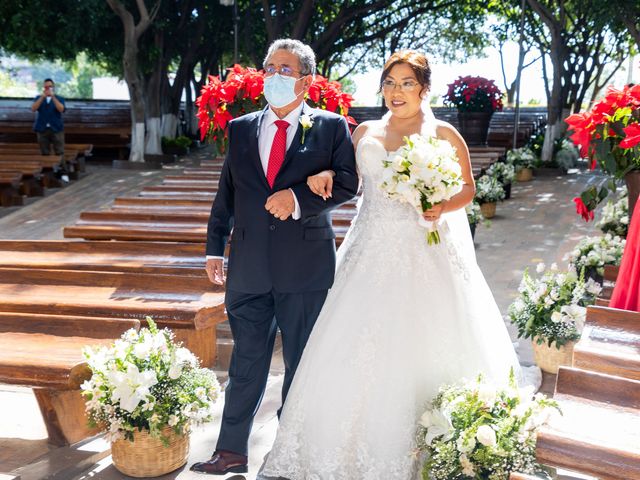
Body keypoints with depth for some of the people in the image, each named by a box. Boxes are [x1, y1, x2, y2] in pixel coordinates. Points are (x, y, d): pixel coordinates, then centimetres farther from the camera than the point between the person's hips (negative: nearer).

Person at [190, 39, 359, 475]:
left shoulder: (332, 127, 1)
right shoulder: (241, 129, 11)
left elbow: (347, 184, -6)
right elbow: (226, 192, 14)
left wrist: (298, 198, -19)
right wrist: (215, 248, 12)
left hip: (305, 267, -3)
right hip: (249, 267, 3)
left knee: (302, 364, 10)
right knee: (246, 362, 11)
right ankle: (232, 452, 23)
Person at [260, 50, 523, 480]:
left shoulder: (443, 134, 4)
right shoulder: (365, 133, 13)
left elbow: (467, 189, 7)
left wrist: (444, 208, -13)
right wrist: (325, 178, 1)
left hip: (425, 252, -3)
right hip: (372, 252, 3)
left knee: (424, 346, -4)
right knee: (355, 350, -1)